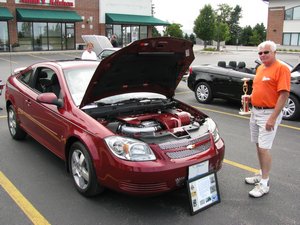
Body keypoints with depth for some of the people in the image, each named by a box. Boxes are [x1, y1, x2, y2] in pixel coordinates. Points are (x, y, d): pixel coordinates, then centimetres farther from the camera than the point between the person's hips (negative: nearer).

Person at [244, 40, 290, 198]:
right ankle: (262, 174, 31)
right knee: (258, 145, 16)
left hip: (269, 113, -8)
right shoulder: (260, 68, 12)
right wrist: (250, 96, 9)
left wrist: (273, 118, -24)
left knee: (264, 147, -7)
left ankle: (264, 183, 3)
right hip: (255, 111, 9)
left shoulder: (281, 68, -14)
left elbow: (284, 95, -20)